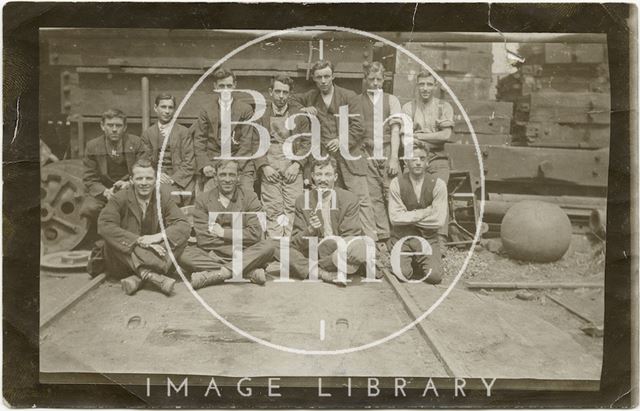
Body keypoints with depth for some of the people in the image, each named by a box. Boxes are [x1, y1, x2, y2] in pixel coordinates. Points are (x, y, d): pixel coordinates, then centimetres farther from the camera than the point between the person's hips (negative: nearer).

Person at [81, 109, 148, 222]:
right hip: (103, 191, 1)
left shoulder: (136, 143, 2)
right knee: (88, 209, -31)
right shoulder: (92, 146, 3)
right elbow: (89, 179, 3)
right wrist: (105, 191, -19)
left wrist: (130, 184, -19)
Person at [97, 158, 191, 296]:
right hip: (124, 265, -2)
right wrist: (139, 241, -32)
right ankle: (153, 276, -42)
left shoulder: (164, 196, 0)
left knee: (181, 236, -18)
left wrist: (158, 237, -28)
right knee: (111, 239, -29)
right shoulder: (120, 198, -8)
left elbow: (184, 225, -10)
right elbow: (104, 226, -24)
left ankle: (140, 277, -32)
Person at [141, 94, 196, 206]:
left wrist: (173, 179, -11)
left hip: (179, 182, -2)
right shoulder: (147, 133, 14)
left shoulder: (183, 132, 7)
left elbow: (189, 163, 1)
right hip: (156, 183, 2)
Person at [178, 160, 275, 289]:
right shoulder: (202, 200, 0)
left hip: (244, 254, 0)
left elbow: (255, 234, -10)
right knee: (184, 255, -26)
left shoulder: (250, 197, 1)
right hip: (212, 254, 0)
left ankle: (212, 275, -32)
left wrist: (223, 232, -10)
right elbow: (203, 240, -10)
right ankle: (249, 272, -30)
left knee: (267, 247, -27)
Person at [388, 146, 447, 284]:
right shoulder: (397, 183, -7)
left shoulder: (438, 184, -6)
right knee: (402, 273, -21)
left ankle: (417, 265, 18)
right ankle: (406, 263, 16)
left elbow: (439, 220, -12)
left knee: (434, 276, -17)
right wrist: (425, 212, -14)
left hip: (427, 238, 1)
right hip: (402, 237, -1)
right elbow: (395, 217, -13)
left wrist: (408, 217, -10)